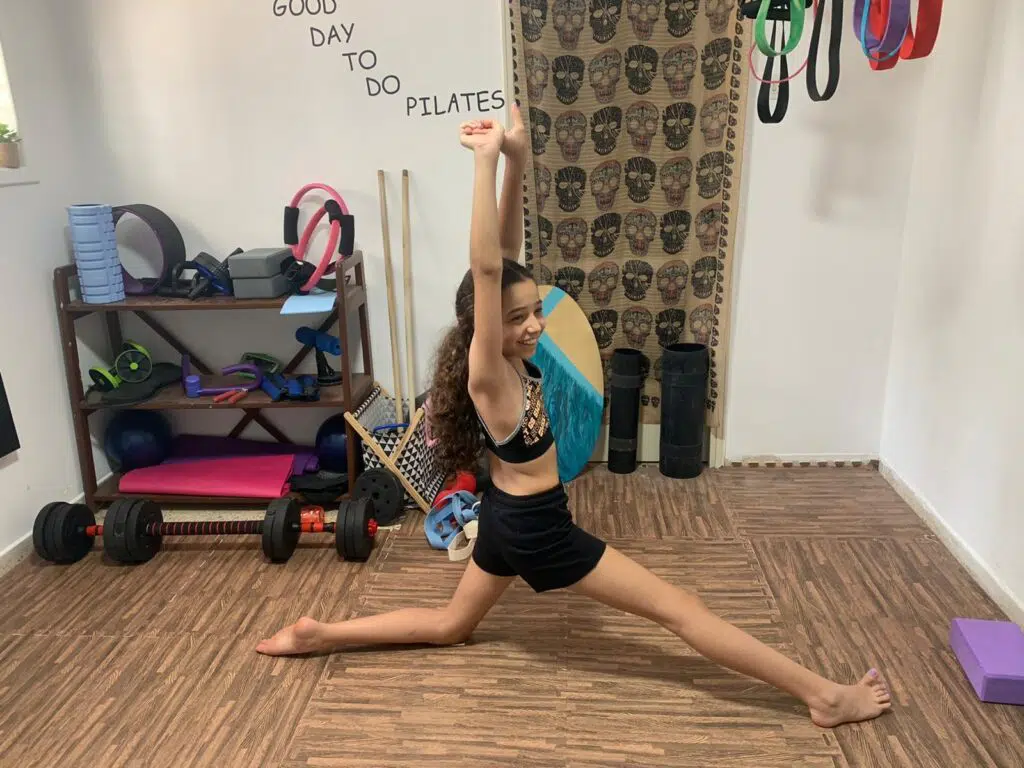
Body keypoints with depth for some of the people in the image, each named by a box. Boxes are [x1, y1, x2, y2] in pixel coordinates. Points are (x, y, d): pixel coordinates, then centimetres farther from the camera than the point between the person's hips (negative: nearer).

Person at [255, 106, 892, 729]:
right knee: (682, 610, -2)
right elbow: (486, 268, -37)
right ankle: (826, 697, 9)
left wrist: (517, 162, -16)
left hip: (511, 517, 9)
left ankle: (319, 635, 30)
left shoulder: (512, 359, -4)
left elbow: (509, 254, -7)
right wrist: (486, 162, -37)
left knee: (451, 625, 27)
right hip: (537, 530, -9)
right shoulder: (488, 374, -24)